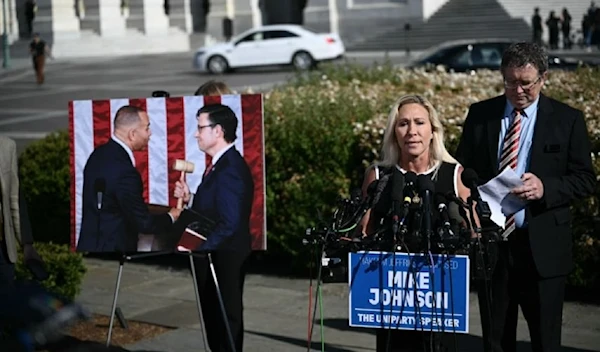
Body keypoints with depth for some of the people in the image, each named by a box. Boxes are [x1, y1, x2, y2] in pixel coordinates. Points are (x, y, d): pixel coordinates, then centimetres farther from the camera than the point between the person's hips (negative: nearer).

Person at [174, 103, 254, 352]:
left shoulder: (230, 169, -21)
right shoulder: (220, 164, 12)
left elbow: (229, 224, -26)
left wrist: (195, 248, -23)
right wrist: (189, 199, 1)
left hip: (223, 261, -10)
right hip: (213, 258, 10)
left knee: (225, 323, 0)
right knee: (215, 321, 18)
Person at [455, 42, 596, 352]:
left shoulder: (567, 119, -1)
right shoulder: (480, 114, 6)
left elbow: (585, 179, -2)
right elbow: (462, 169, 10)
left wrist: (545, 187, -20)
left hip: (543, 246, -2)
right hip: (489, 240, 2)